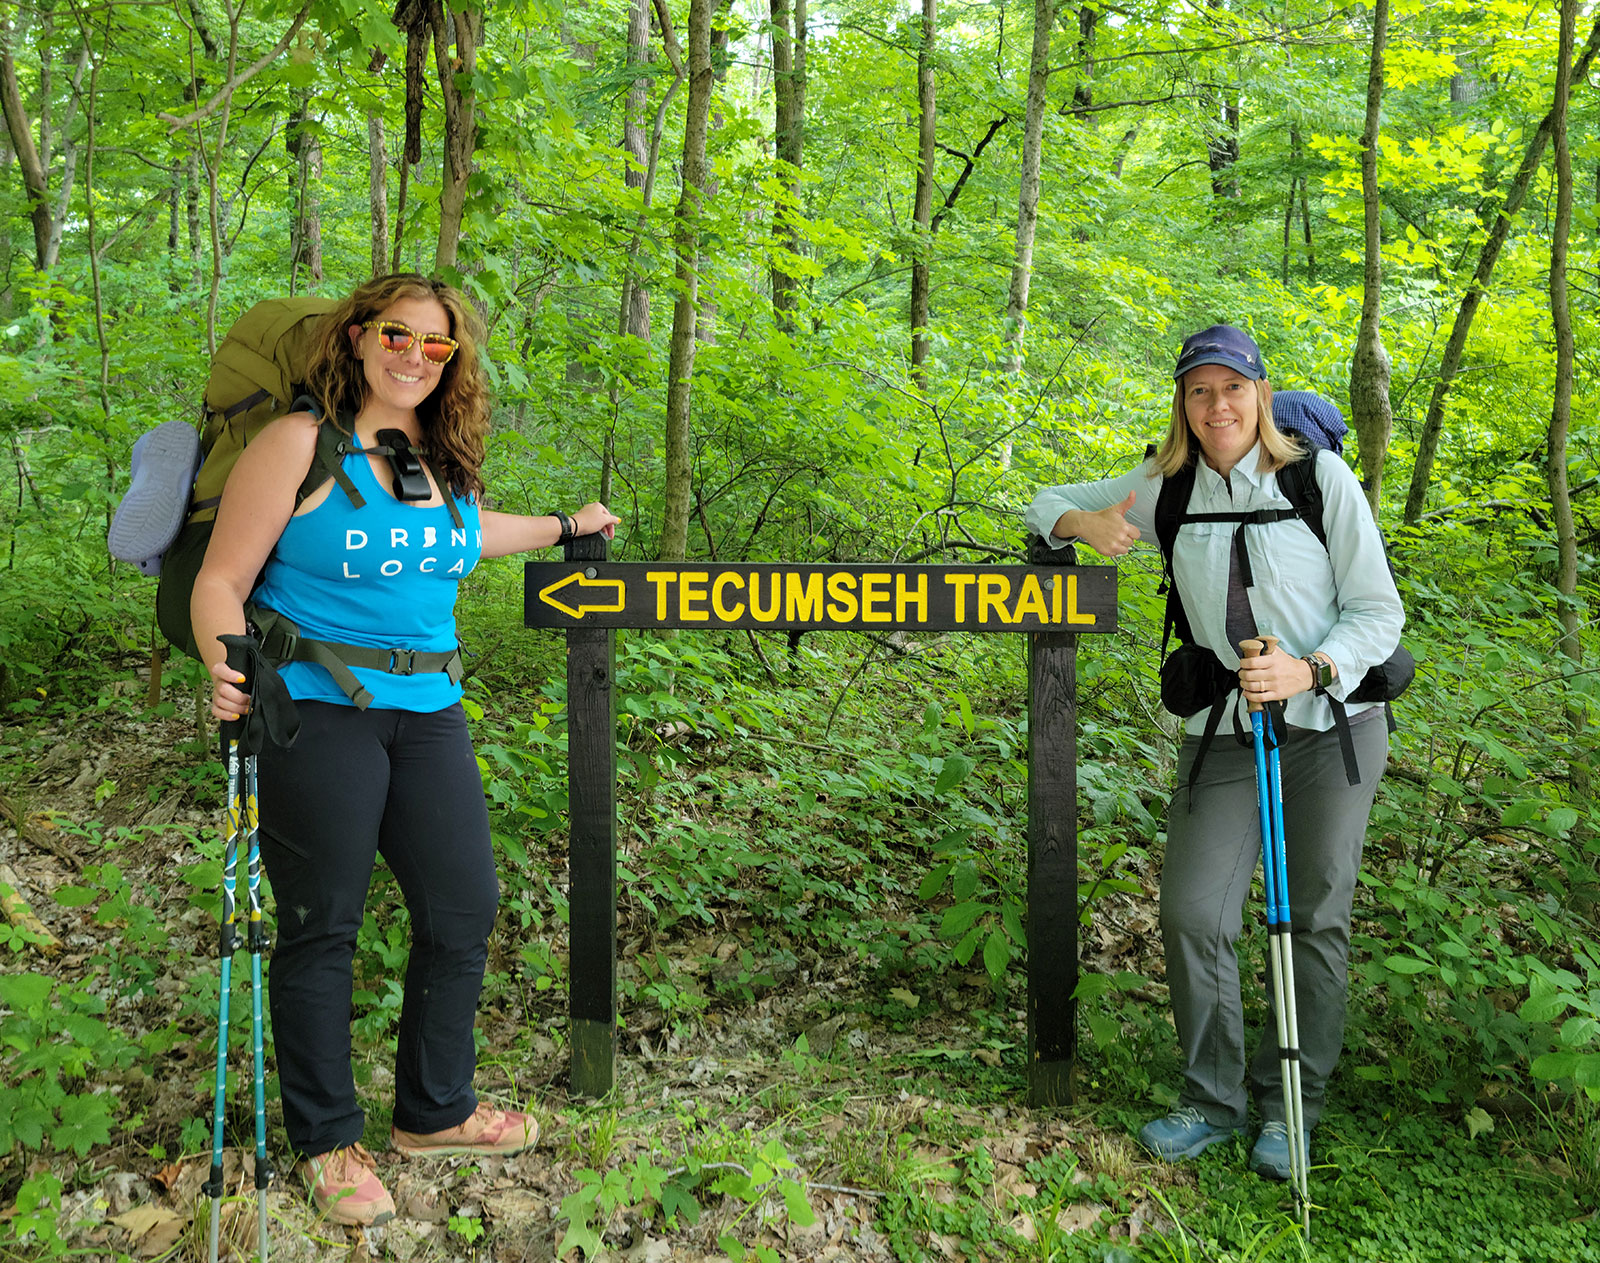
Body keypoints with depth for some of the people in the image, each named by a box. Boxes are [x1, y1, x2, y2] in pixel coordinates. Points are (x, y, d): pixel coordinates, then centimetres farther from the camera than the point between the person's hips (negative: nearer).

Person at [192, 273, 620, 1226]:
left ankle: (435, 1111, 30)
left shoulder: (446, 459, 12)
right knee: (321, 926, 4)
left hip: (428, 712, 6)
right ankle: (329, 1140, 23)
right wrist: (227, 669, -27)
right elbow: (221, 581, -9)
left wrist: (565, 527, 42)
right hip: (314, 710, -6)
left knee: (465, 909, 9)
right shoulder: (301, 444, -7)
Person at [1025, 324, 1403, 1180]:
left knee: (1316, 919, 6)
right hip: (1224, 733, 2)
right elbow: (1048, 503, 9)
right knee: (1192, 915, -4)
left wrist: (1311, 670, -24)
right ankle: (1213, 1098, 16)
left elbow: (1379, 612, -6)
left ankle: (1290, 1104, 23)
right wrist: (1081, 522, -15)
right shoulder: (1168, 488, 0)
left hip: (1332, 724, -2)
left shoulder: (1321, 478, -8)